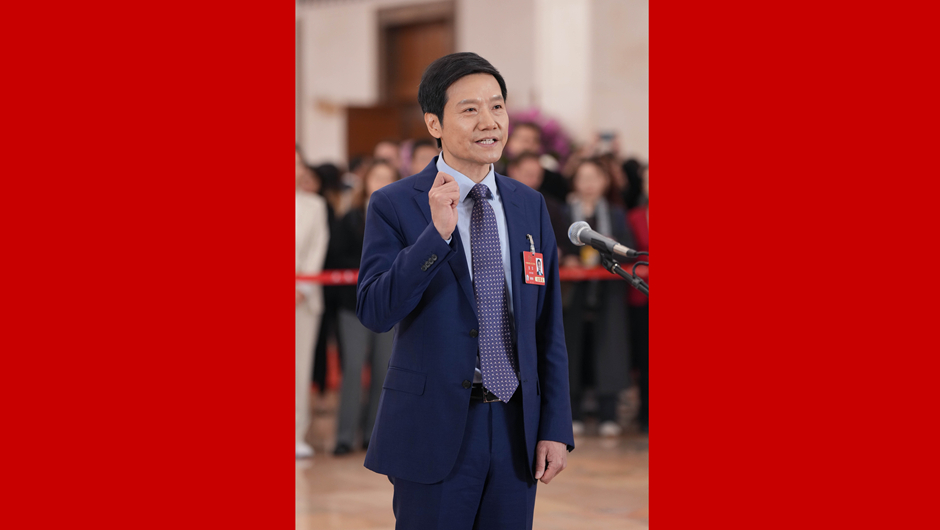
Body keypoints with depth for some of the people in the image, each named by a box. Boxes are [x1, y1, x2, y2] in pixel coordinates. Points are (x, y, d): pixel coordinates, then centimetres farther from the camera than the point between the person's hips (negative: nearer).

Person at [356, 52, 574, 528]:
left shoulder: (529, 206, 9)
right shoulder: (394, 206, -4)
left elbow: (547, 327, 10)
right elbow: (374, 312, -15)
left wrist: (556, 429, 5)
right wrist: (436, 233, -24)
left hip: (516, 430, 4)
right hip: (434, 431, -4)